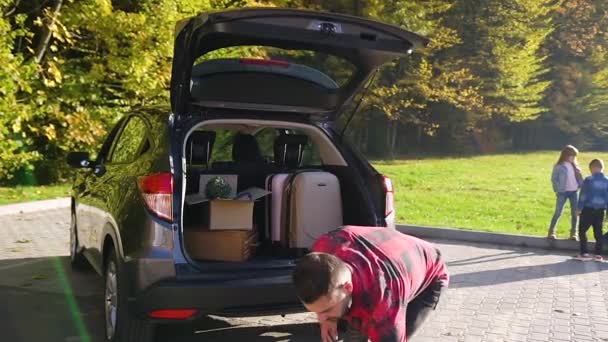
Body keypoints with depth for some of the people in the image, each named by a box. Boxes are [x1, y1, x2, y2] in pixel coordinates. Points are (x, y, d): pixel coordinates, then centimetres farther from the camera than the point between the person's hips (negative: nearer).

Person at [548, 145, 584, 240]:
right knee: (558, 212, -2)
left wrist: (581, 186, -3)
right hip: (563, 192, -5)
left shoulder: (574, 165, 9)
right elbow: (554, 179, -6)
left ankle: (573, 232, 15)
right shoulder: (559, 166, -7)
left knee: (574, 213, 6)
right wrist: (557, 190, -10)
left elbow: (578, 177, 11)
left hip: (573, 192, 5)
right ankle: (551, 231, 7)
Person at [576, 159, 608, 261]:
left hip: (588, 209, -5)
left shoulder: (588, 180, -12)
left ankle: (584, 253, 2)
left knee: (582, 230, 5)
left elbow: (583, 195, -9)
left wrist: (579, 208, -3)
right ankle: (598, 254, 10)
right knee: (598, 232, 10)